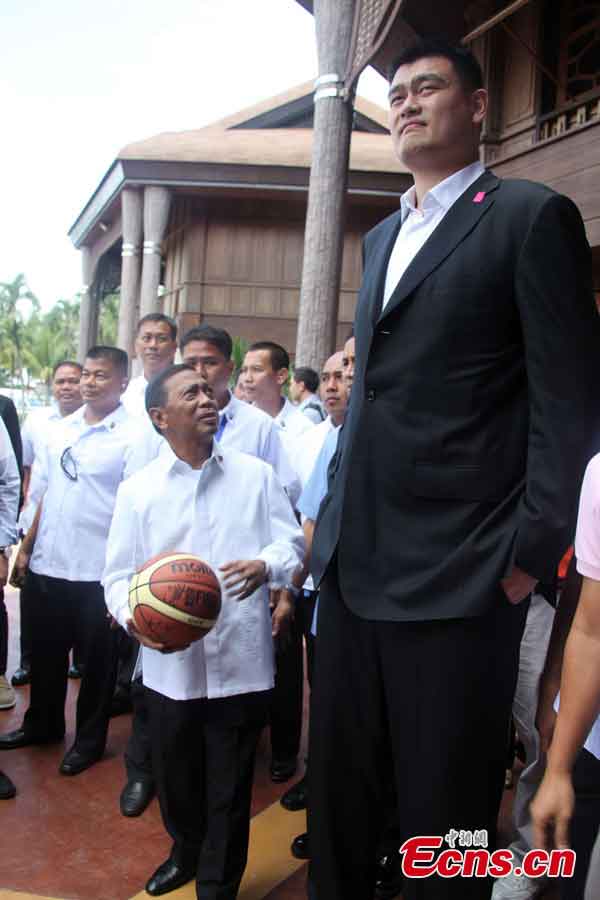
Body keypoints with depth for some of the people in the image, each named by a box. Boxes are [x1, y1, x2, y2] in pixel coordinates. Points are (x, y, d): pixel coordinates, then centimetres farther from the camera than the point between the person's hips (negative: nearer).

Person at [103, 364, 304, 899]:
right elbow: (119, 574, 4)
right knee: (175, 775, 20)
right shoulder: (138, 489, 2)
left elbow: (292, 541, 2)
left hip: (242, 660, -1)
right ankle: (186, 851, 50)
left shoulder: (256, 475, 3)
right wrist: (133, 615, -15)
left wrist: (265, 565, -19)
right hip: (170, 663, 1)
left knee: (230, 787, 12)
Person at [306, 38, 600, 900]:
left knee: (442, 807, 10)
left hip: (456, 578, -6)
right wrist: (330, 512, 14)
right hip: (352, 566, 7)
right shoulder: (381, 237, 19)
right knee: (338, 791, 17)